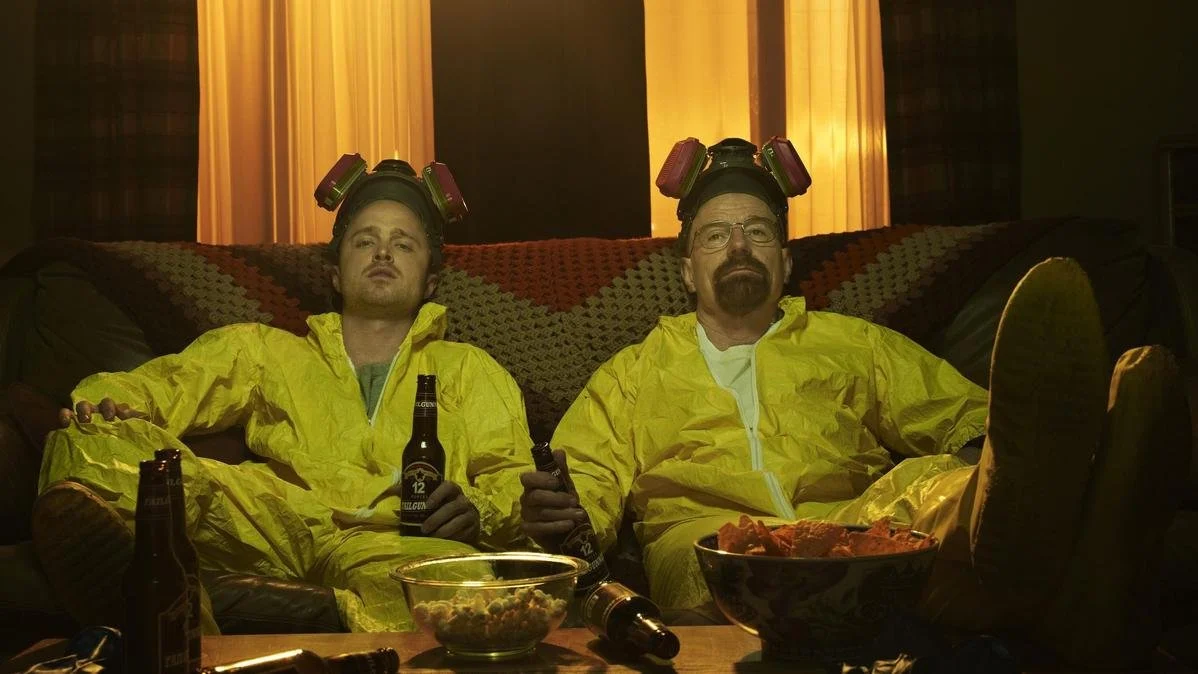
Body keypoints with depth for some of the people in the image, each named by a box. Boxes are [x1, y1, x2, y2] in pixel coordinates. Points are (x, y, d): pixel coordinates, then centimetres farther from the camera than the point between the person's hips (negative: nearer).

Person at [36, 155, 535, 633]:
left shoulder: (470, 370, 31)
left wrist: (477, 511, -8)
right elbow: (168, 383, 19)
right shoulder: (265, 351, 34)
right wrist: (108, 400, -5)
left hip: (405, 536, -1)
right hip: (272, 520, 2)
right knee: (100, 443, -31)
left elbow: (513, 478, 18)